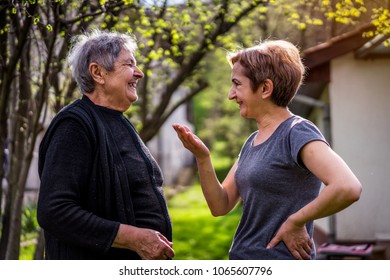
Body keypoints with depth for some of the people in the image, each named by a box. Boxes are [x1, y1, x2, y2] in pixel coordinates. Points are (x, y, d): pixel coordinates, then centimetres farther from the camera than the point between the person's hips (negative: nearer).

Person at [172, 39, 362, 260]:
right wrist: (202, 158, -6)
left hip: (279, 259, -8)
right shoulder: (252, 142, 10)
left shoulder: (297, 134, -14)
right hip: (242, 258, 8)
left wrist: (295, 222, -18)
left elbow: (349, 188, -29)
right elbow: (220, 206, 8)